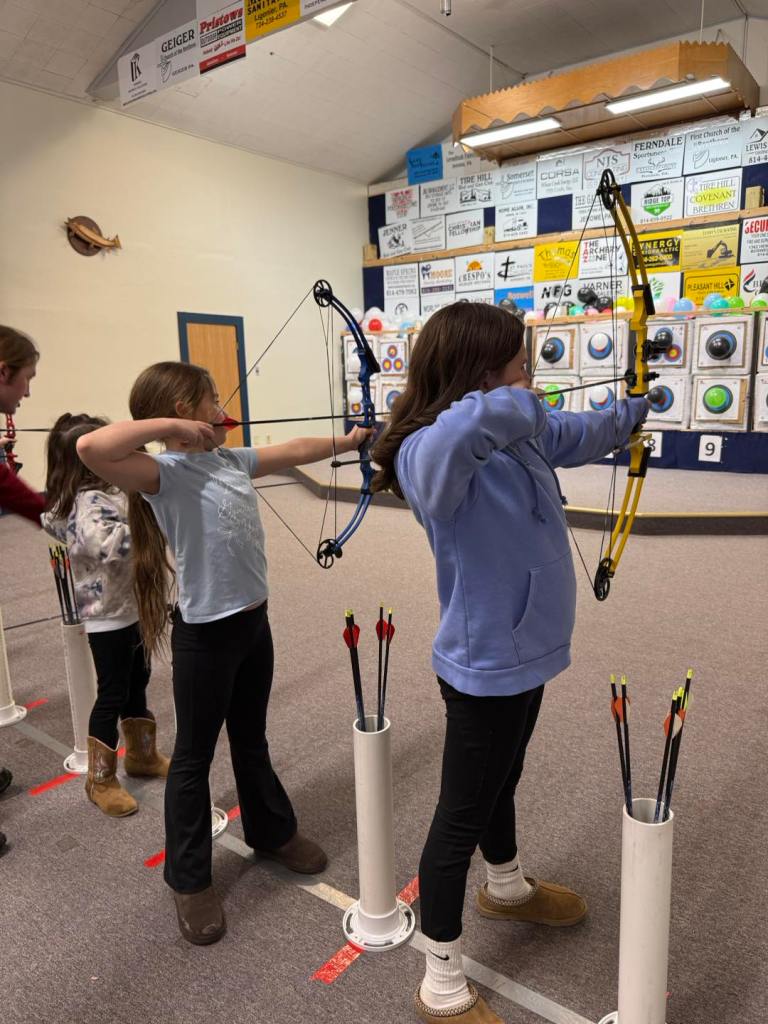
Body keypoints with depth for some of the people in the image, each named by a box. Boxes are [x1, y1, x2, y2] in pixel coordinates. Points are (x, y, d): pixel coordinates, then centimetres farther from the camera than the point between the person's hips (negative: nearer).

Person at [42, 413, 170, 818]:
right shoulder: (89, 503, -25)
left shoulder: (103, 491, 4)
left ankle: (142, 755, 38)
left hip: (128, 607, 9)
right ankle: (100, 780, 21)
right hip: (109, 616, -9)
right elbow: (109, 545, -40)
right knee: (112, 695, 4)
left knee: (136, 683, 21)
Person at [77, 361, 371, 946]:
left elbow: (294, 451, 20)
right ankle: (190, 880, 31)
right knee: (195, 756, 11)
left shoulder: (232, 460, 6)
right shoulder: (167, 474, -19)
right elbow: (92, 448, -37)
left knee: (251, 741, 25)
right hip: (206, 635, -7)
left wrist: (346, 442, 30)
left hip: (253, 622, 8)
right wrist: (169, 426, -26)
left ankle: (272, 832, 47)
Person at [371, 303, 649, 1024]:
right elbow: (455, 431, -55)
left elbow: (578, 435, 21)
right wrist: (516, 401, -37)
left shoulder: (522, 433, -2)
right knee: (462, 817, 8)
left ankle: (507, 888, 58)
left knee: (502, 780, 30)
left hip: (525, 653, 9)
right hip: (486, 668, -9)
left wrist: (632, 410, 35)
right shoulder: (433, 454, -28)